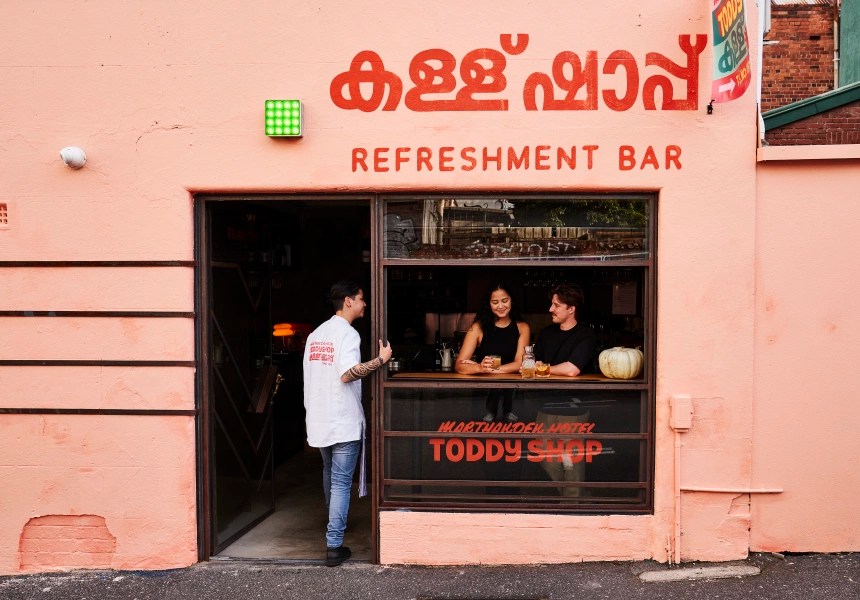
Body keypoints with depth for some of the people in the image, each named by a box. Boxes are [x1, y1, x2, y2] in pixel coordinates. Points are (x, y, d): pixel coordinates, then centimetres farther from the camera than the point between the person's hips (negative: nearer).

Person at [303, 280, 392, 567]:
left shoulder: (315, 334, 11)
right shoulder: (348, 333, -13)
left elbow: (308, 373, 15)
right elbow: (348, 373, -26)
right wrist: (380, 359, -20)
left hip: (319, 419, 8)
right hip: (344, 421, -8)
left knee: (330, 474, 24)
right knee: (341, 482, -3)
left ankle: (334, 525, 43)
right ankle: (334, 546, -2)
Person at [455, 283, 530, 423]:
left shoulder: (522, 327, 6)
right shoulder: (479, 327, 1)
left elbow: (519, 363, -4)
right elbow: (459, 365, -7)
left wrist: (492, 369, -17)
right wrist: (481, 368, -27)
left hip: (512, 387, 1)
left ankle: (508, 412, -2)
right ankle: (489, 413, -2)